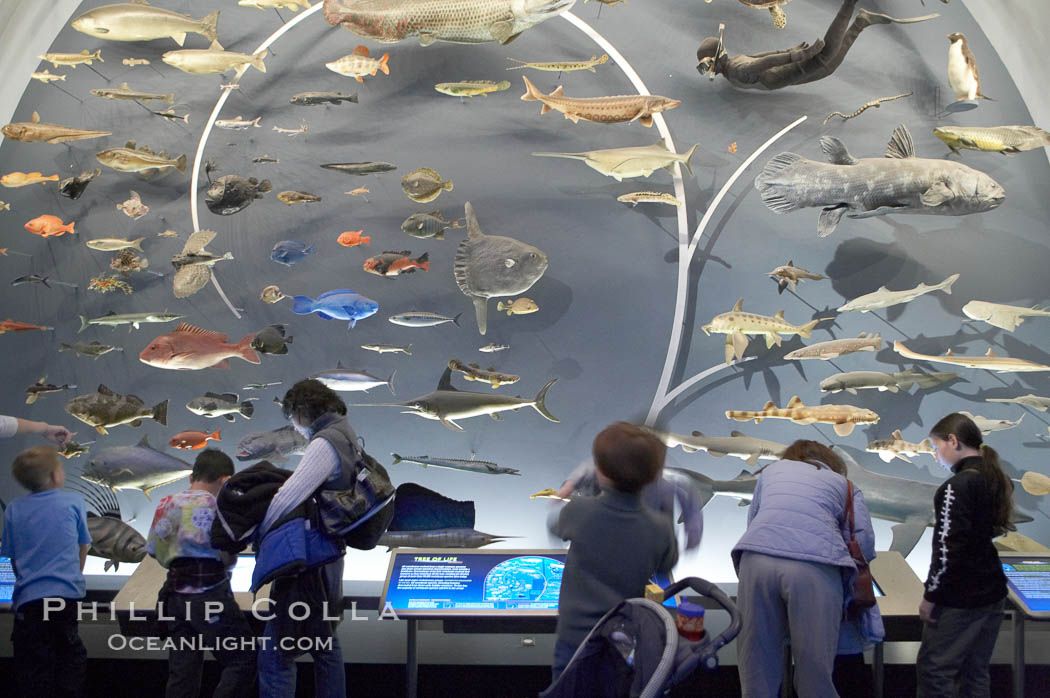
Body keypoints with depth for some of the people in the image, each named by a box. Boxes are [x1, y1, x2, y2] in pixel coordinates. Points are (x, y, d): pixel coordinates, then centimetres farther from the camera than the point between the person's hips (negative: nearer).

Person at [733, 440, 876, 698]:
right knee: (814, 667, 4)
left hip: (757, 559, 2)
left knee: (757, 666, 9)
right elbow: (864, 542, 15)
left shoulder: (772, 469, 33)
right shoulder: (843, 484, 27)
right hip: (815, 566, -2)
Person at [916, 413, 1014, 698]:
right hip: (992, 592, 9)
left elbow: (947, 550, -20)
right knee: (976, 670, 14)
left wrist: (930, 596, -14)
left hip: (959, 599, -9)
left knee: (933, 668, -2)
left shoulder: (956, 487, -18)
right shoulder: (998, 481, 8)